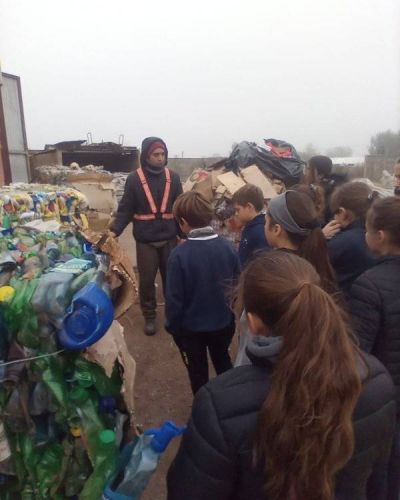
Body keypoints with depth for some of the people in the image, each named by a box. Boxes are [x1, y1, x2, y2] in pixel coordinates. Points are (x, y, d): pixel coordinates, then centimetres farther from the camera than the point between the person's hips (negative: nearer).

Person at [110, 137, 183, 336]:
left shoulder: (173, 177, 2)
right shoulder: (134, 178, -6)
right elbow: (125, 209, -4)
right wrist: (115, 230, -17)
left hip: (169, 239, 2)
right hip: (145, 240, -2)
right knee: (146, 280, 8)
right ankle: (149, 316, 27)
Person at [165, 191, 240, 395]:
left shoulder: (179, 255, -26)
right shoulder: (228, 247, -15)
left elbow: (174, 297, -19)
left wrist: (172, 325, -2)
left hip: (191, 327, -3)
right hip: (224, 322, 4)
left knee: (197, 370, 21)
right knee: (222, 361, 29)